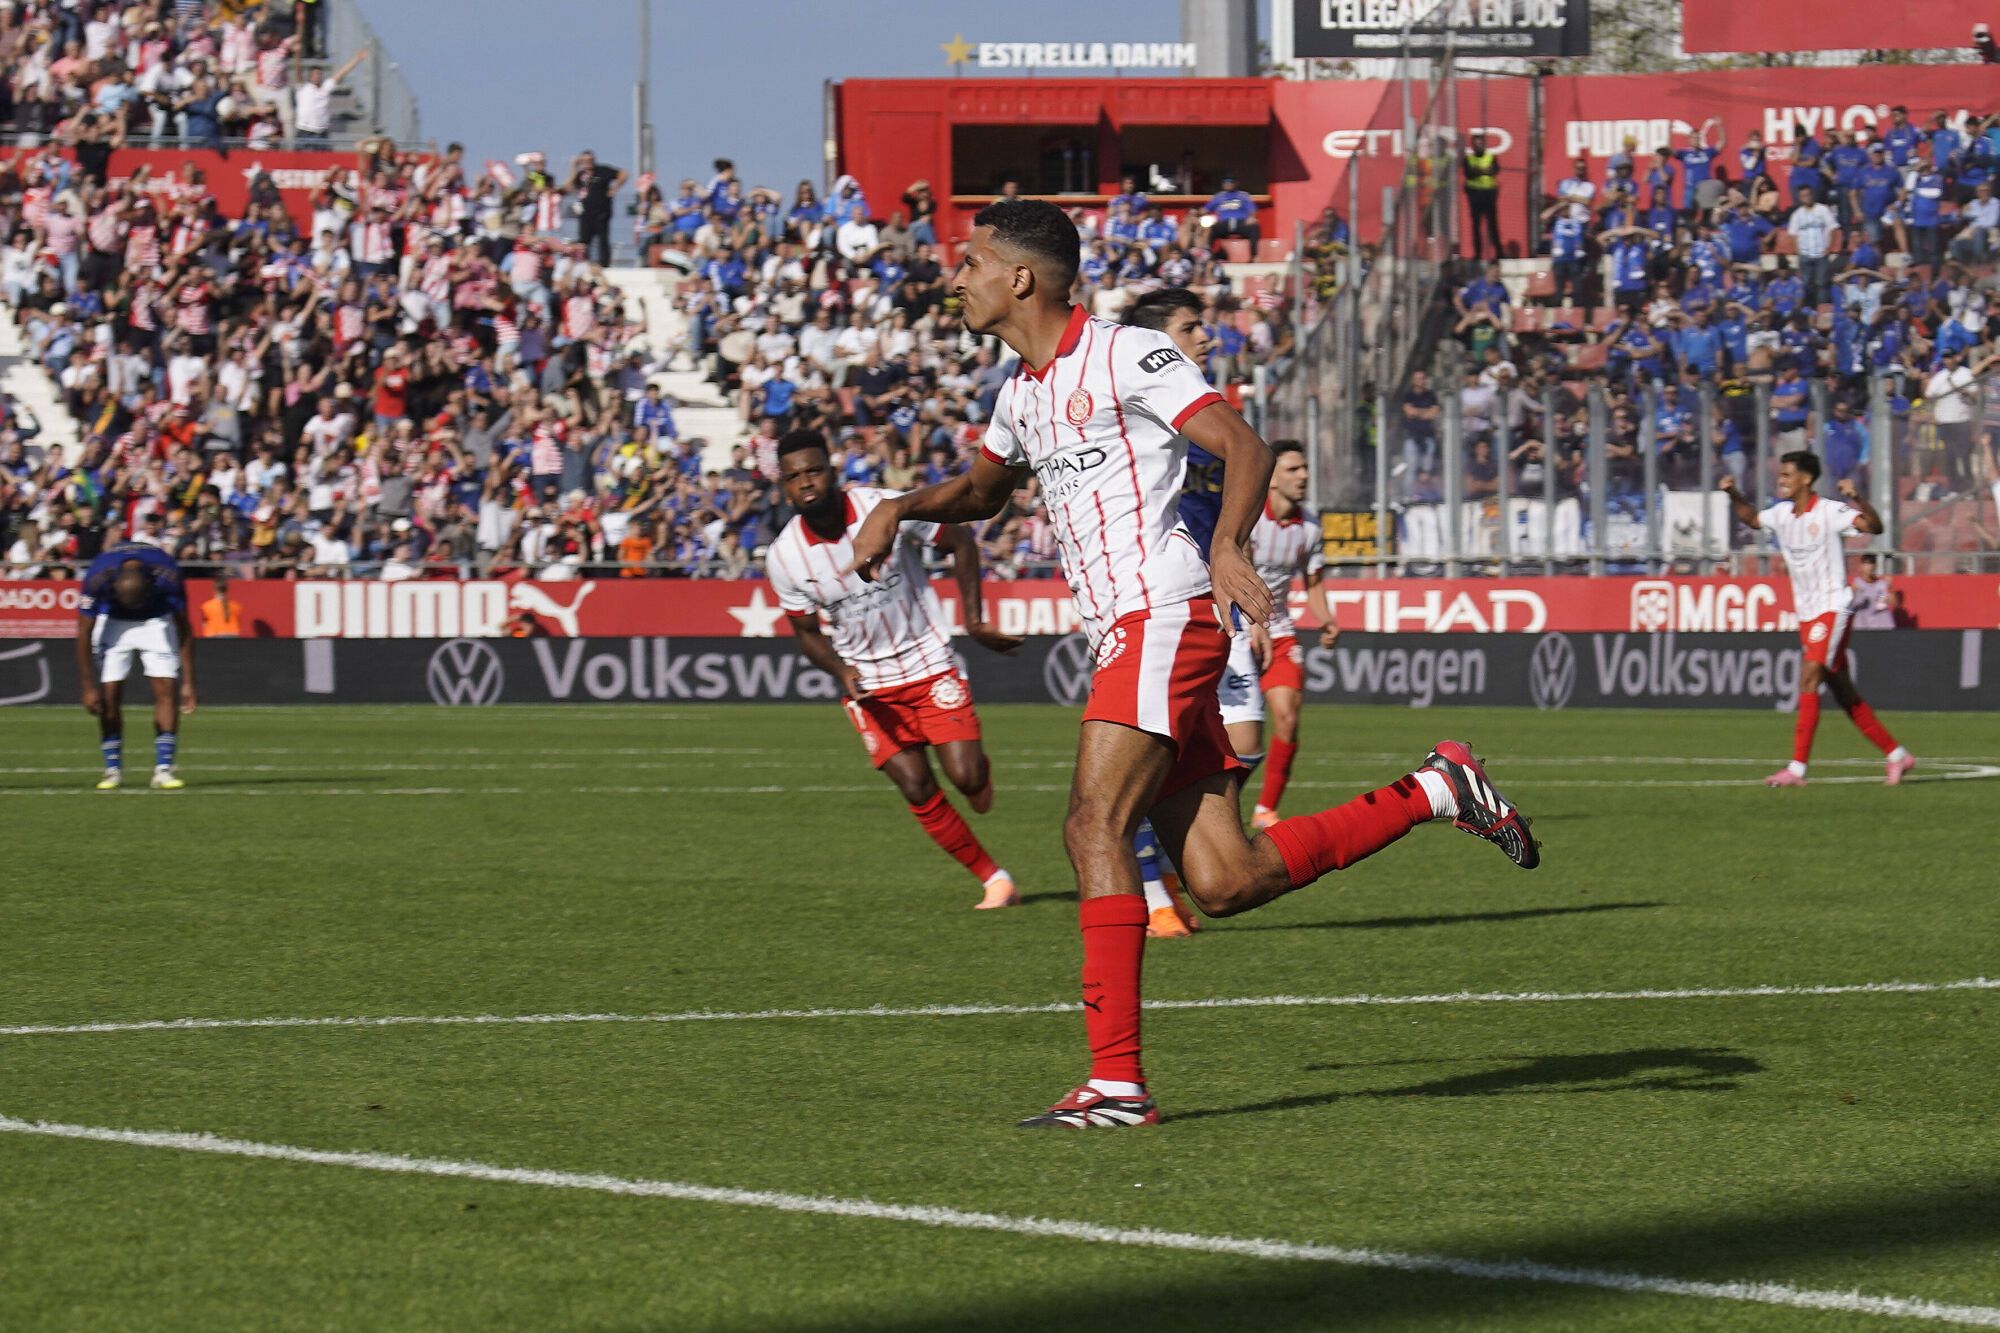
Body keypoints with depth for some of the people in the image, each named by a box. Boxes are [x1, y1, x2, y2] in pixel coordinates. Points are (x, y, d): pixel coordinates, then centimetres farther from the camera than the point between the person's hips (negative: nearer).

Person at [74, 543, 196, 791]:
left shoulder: (168, 577, -34)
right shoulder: (97, 578, -35)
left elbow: (184, 630, -18)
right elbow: (84, 633, -21)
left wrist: (188, 682, -15)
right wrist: (88, 687, -18)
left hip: (155, 620, 0)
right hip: (112, 621, 0)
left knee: (167, 690, -13)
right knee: (109, 697, -9)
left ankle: (164, 769, -10)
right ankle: (113, 769, 3)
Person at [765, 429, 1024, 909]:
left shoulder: (887, 509, -17)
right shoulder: (783, 557, -11)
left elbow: (960, 543, -2)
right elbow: (807, 631, 4)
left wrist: (974, 619, -5)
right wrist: (843, 672, -15)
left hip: (931, 666, -2)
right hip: (869, 685, 2)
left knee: (967, 777, -12)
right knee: (919, 793, -7)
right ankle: (993, 879, 8)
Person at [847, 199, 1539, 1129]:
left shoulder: (1124, 357, -7)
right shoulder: (1023, 389, 19)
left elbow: (1243, 446, -14)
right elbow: (982, 488, 34)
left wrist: (1228, 546, -31)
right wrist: (901, 508, 13)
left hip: (1164, 617, -9)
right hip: (1120, 635, 9)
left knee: (1093, 829, -18)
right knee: (1224, 883, 1)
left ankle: (1117, 1080, -20)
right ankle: (1433, 792, 15)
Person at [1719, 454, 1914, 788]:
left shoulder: (1829, 512, -13)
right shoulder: (1782, 514, 9)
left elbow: (1874, 526, -23)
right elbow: (1751, 518, 29)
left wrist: (1858, 499, -40)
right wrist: (1733, 494, 12)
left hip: (1832, 608, -8)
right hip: (1806, 612, 8)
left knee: (1808, 679, -18)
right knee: (1844, 694, 8)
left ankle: (1797, 768, -19)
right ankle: (1896, 755, 18)